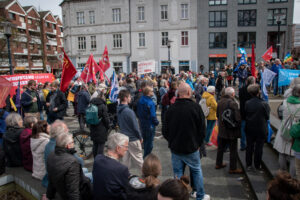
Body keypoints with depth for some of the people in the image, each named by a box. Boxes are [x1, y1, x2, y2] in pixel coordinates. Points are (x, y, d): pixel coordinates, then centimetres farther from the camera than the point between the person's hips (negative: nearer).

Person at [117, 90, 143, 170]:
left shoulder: (118, 110, 0)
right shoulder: (129, 111, -25)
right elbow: (135, 127, -18)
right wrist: (140, 137, -4)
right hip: (132, 139, -7)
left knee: (126, 158, 18)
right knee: (138, 158, 6)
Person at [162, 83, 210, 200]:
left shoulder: (171, 109, -8)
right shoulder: (195, 107, -14)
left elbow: (165, 130, 0)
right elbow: (202, 129, -7)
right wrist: (198, 144, 7)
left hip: (175, 148, 2)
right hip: (192, 148, -1)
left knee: (178, 173, 13)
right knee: (196, 171, 17)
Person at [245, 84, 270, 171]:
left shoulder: (247, 103, -11)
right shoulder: (264, 104, -18)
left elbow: (244, 115, -1)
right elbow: (268, 117, -6)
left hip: (249, 129, 2)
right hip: (261, 130, -2)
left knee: (249, 147, 14)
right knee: (259, 147, 11)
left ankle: (248, 165, 22)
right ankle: (257, 165, 23)